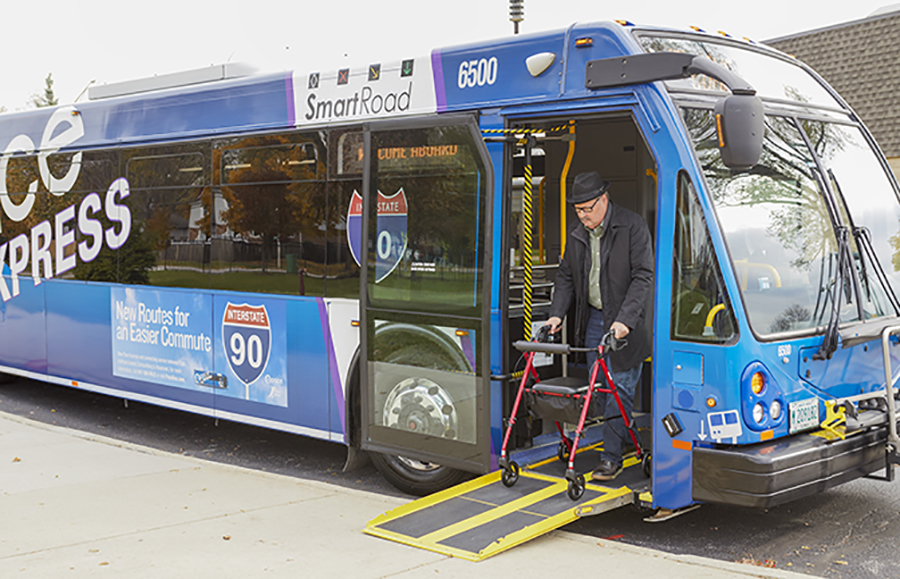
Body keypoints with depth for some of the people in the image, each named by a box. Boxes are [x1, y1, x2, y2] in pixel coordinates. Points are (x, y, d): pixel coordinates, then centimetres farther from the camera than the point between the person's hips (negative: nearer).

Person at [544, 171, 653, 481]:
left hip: (626, 322, -6)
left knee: (620, 386, -5)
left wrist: (624, 320, -23)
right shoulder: (578, 235, 7)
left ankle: (612, 456, 0)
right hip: (593, 319, 6)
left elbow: (643, 276, -15)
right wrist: (557, 314, 2)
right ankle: (620, 437, 24)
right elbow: (566, 276, 16)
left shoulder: (632, 227, -12)